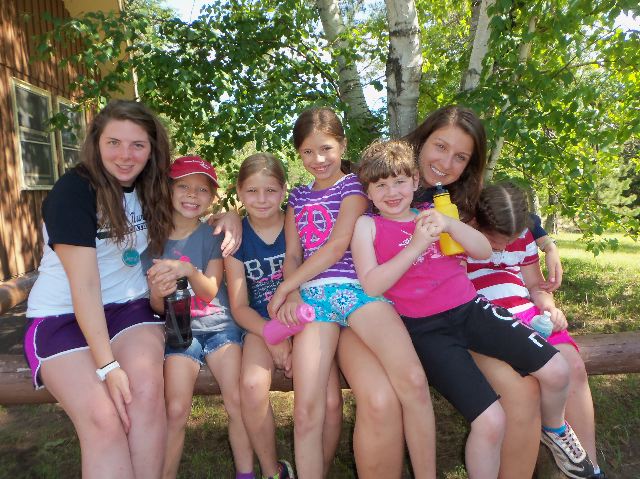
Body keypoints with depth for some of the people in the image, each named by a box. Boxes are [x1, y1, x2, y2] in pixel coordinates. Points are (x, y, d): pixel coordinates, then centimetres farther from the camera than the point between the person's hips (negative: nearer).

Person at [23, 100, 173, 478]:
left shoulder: (152, 188, 3)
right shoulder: (73, 191, -14)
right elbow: (85, 285, -20)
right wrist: (107, 365, -24)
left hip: (129, 307, 4)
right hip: (63, 316, -3)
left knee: (147, 389, -27)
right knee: (103, 418, -26)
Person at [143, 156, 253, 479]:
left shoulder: (213, 235, -1)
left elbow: (210, 291, -10)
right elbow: (157, 307, 2)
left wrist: (189, 271, -30)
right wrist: (157, 294, -23)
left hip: (218, 324, 0)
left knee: (237, 401, -13)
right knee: (176, 411, -15)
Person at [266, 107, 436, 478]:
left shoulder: (354, 185, 9)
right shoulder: (298, 196, 23)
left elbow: (339, 245, -5)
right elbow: (292, 256, 16)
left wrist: (285, 287, -4)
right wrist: (293, 295, -6)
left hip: (356, 287, -3)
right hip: (313, 296, 4)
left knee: (413, 380, -25)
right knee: (306, 413, -8)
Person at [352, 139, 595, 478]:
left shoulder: (431, 215, 15)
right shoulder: (367, 226, 4)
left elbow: (484, 251, 8)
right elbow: (371, 286, -9)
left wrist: (449, 224, -10)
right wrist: (416, 246, -15)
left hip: (469, 308, 5)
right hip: (425, 329, -4)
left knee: (556, 370, -3)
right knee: (491, 421, -18)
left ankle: (554, 429, 30)